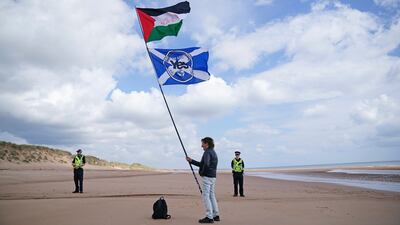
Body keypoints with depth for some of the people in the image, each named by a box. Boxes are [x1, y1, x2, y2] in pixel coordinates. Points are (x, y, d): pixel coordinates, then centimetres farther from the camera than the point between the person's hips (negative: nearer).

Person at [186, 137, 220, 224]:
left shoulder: (207, 152, -12)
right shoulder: (213, 152, 19)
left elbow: (206, 164, -28)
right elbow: (202, 164, 24)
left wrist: (201, 172, -11)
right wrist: (191, 161, 22)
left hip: (207, 177, -10)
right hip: (213, 177, 10)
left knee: (205, 196, -6)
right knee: (211, 195, 14)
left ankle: (209, 217, -6)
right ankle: (216, 215, 18)